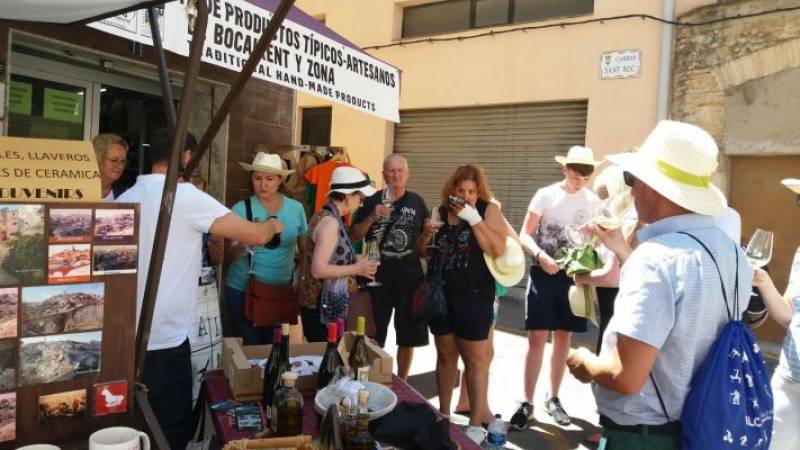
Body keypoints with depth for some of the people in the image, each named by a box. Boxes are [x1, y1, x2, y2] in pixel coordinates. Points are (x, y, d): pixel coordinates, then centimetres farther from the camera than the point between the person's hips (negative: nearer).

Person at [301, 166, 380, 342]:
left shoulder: (324, 216, 9)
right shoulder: (330, 222, -19)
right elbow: (318, 270, -25)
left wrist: (354, 263, 12)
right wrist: (356, 269, -15)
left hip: (324, 304, 10)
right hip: (323, 308, -10)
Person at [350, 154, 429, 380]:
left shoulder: (417, 202, 6)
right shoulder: (372, 201, 0)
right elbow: (354, 236, -3)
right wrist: (372, 217, -17)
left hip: (410, 276, 2)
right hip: (378, 276, -2)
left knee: (409, 335, 11)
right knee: (375, 335, 7)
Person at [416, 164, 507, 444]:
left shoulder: (489, 210, -5)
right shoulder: (441, 212, 7)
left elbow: (497, 250, -18)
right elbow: (422, 252, 12)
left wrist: (474, 218, -21)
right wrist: (426, 234, -8)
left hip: (474, 297, -4)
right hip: (441, 294, 5)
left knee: (475, 359, 2)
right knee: (445, 355, 14)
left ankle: (476, 422, 13)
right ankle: (443, 413, 28)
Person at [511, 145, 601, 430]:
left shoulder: (593, 202, 3)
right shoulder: (545, 195, -6)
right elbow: (525, 235, -6)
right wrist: (540, 255, -25)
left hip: (573, 275, 3)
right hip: (543, 273, -3)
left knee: (563, 338, 11)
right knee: (536, 338, -4)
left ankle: (553, 398, 26)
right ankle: (527, 403, 7)